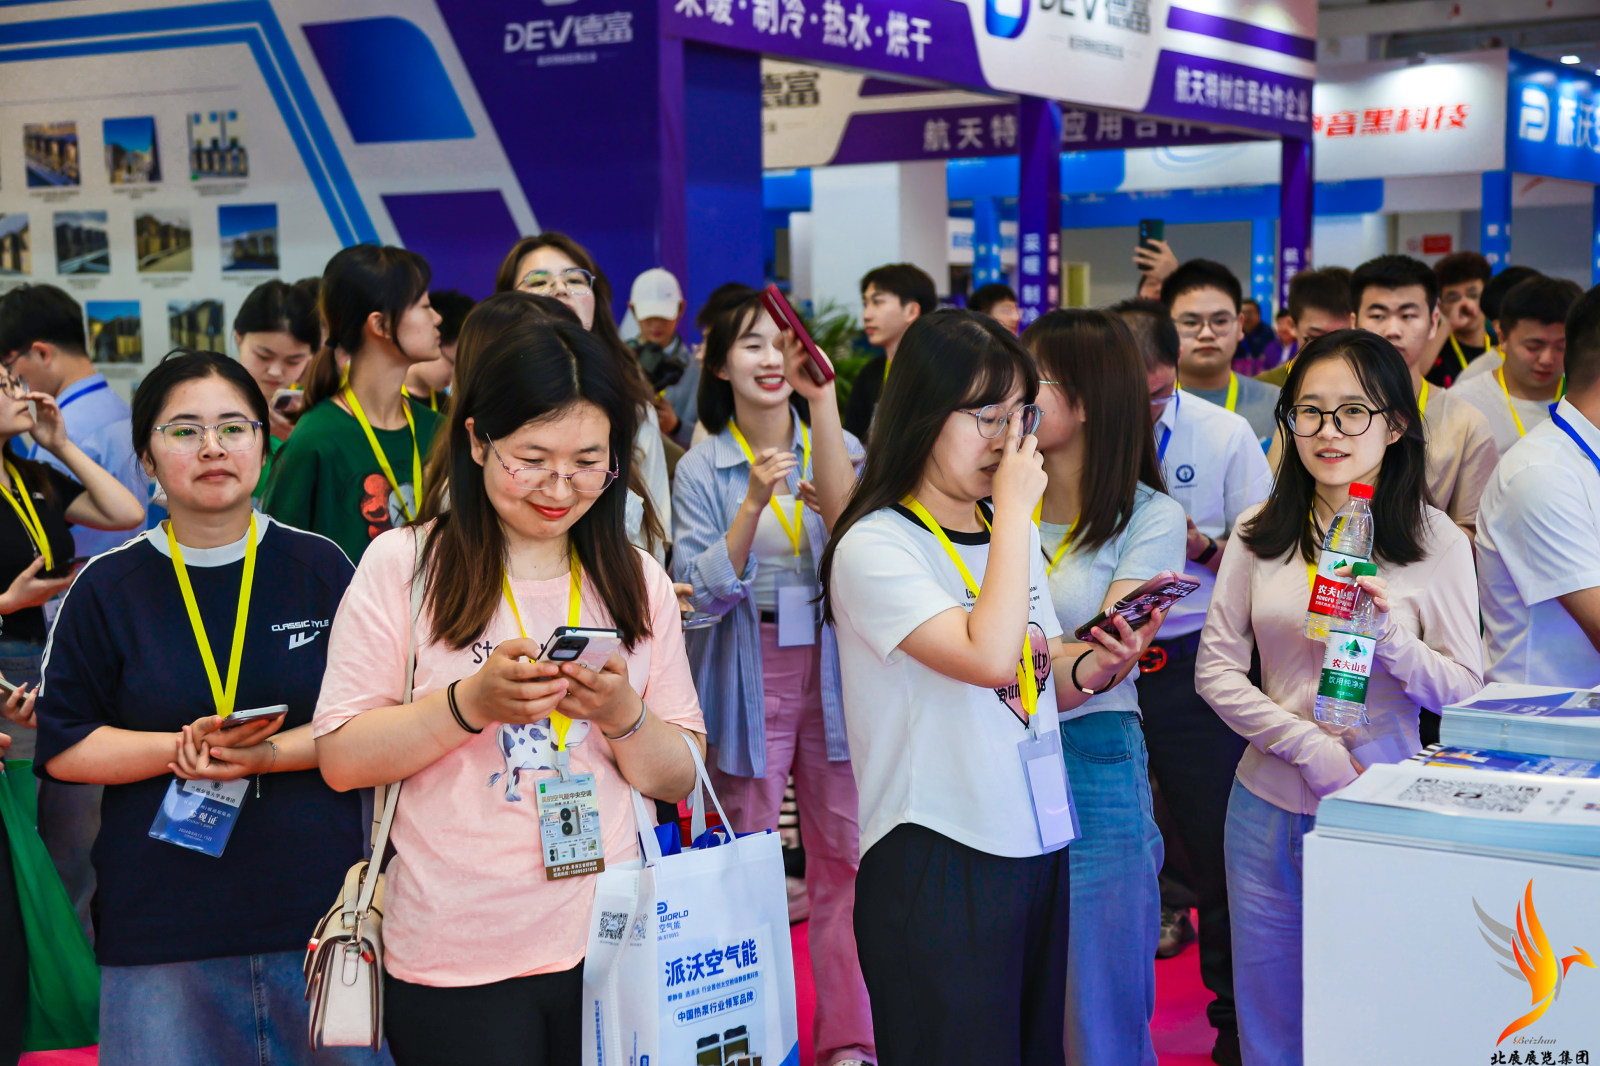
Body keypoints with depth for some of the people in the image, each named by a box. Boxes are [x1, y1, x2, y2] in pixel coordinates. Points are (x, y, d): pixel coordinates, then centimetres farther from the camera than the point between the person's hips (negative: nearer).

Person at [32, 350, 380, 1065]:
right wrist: (178, 749, -14)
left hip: (320, 906, 1)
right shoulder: (108, 588, 3)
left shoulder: (320, 568, 3)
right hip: (161, 924, 0)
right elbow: (63, 750, 2)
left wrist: (270, 754, -15)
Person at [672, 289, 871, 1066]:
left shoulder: (837, 444, 5)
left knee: (843, 855, 2)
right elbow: (702, 590, -7)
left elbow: (851, 522, -17)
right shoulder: (703, 470, 2)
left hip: (834, 672, 1)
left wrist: (823, 405, -21)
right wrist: (754, 504, -20)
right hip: (749, 679, -1)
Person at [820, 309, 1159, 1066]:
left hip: (1036, 844, 7)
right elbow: (990, 658, -27)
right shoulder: (875, 547, -13)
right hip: (933, 862, -7)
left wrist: (1100, 664, -5)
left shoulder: (1012, 532, 10)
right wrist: (1015, 511, -18)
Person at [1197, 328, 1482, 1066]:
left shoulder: (1435, 540, -4)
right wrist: (1310, 745, -12)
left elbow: (1465, 691, -3)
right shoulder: (1260, 534, 2)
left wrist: (1392, 636, -22)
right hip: (1269, 804, 2)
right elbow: (1215, 669, 0)